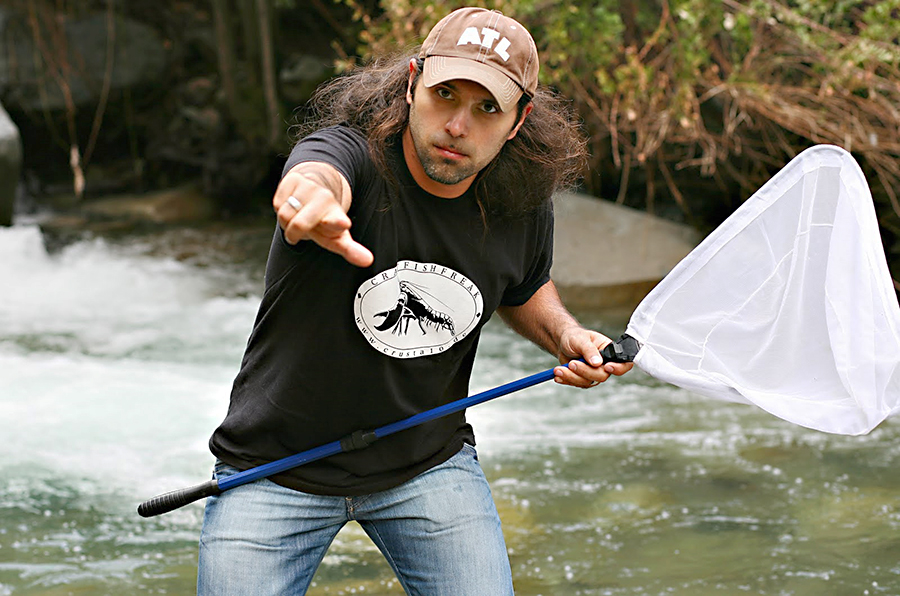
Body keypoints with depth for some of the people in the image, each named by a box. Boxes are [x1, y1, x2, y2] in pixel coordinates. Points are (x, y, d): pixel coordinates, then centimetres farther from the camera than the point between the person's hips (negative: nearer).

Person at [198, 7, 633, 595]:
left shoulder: (523, 208, -7)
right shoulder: (348, 150, -23)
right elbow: (316, 175, -50)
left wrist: (566, 334, -4)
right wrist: (310, 198, -74)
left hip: (429, 463, 3)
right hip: (276, 467, -3)